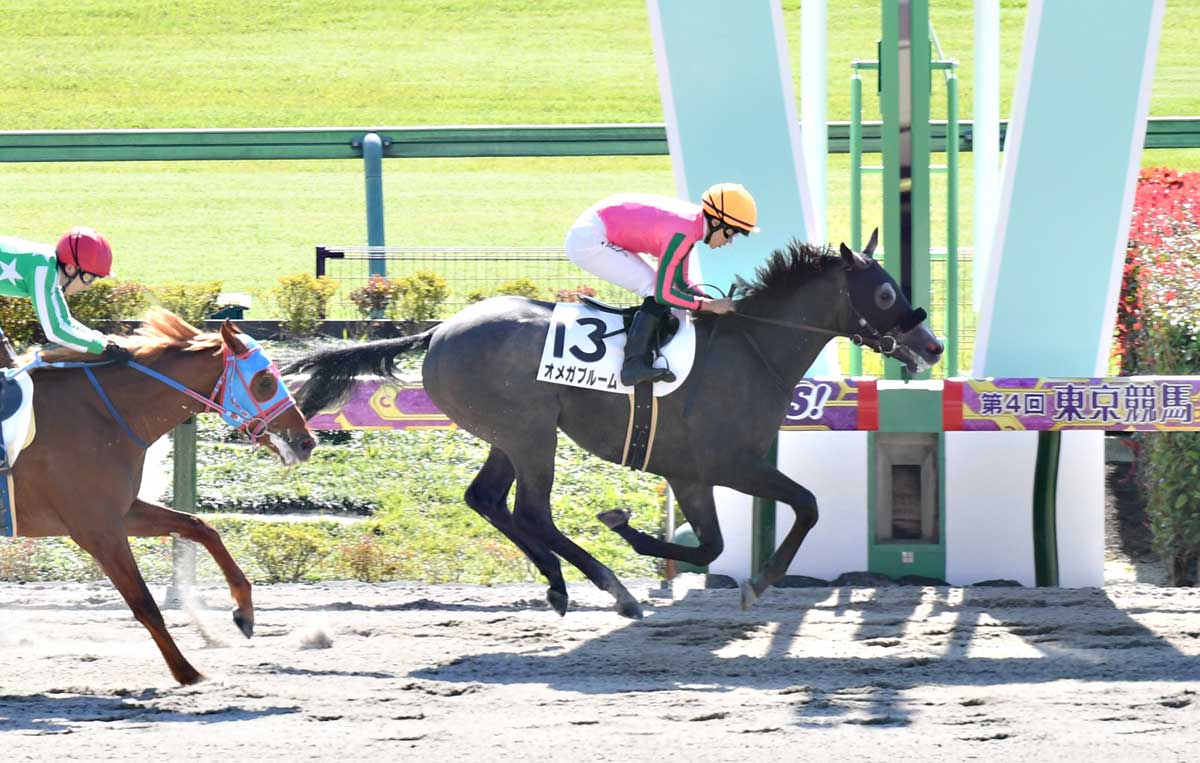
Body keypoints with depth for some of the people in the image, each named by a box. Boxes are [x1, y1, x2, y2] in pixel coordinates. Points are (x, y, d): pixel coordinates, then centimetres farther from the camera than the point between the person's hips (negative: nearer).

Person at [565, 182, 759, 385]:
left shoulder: (691, 220, 4)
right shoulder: (682, 233, -24)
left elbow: (682, 283, 12)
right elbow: (664, 294, -23)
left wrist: (718, 303, 1)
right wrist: (710, 305, -16)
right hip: (588, 240, -10)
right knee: (655, 291, -14)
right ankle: (634, 364, -22)